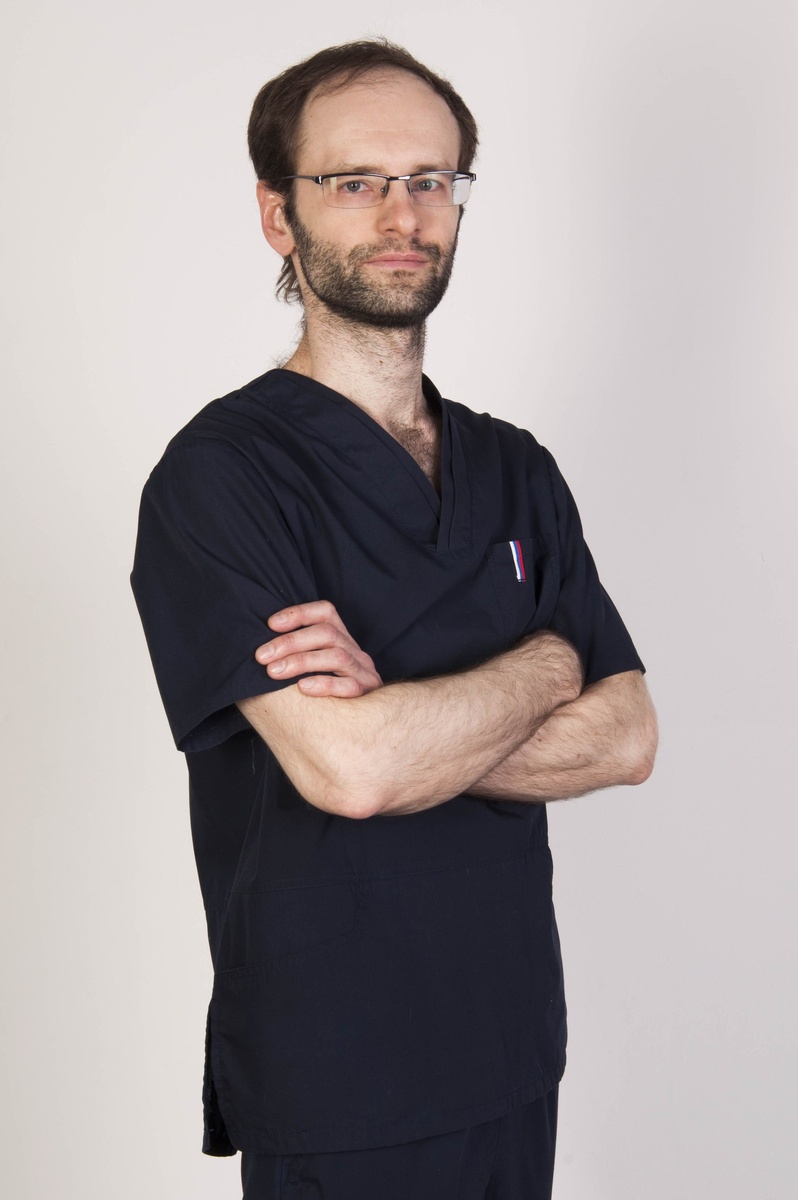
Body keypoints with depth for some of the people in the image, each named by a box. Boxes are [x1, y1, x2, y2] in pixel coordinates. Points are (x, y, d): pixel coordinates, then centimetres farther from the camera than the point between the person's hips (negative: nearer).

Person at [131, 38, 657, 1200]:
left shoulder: (517, 470, 7)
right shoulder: (219, 472, -13)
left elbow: (627, 737, -1)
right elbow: (346, 767, -24)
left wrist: (407, 722, -17)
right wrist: (546, 664, -8)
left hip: (515, 1050, 6)